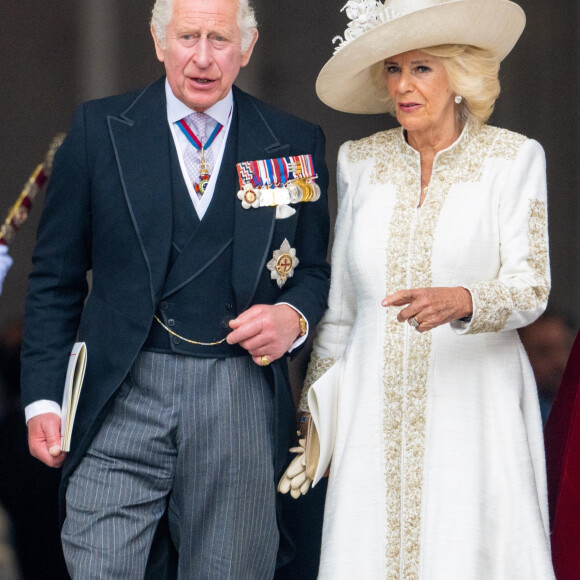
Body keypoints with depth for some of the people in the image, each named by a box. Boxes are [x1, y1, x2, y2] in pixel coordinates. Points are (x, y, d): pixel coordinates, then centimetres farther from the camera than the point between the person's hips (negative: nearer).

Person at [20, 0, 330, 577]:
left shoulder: (295, 143, 8)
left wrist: (293, 318, -7)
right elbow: (56, 278, 7)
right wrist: (43, 397, 1)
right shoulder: (98, 130, 5)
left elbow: (314, 269, 16)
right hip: (121, 400, -1)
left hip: (241, 401, 1)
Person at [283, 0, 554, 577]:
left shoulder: (514, 158, 0)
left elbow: (529, 287, -8)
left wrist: (459, 302, -28)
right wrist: (315, 412, 14)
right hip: (375, 414, 3)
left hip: (474, 405, -3)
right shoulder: (359, 160, 10)